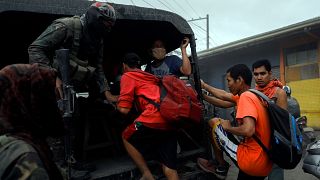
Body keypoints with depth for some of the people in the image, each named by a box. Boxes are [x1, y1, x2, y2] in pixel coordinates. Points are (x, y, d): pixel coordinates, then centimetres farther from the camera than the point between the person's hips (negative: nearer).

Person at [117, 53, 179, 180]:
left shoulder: (127, 76, 9)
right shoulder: (149, 76, 30)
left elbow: (124, 109, 2)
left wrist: (117, 103, 26)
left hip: (155, 116, -7)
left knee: (127, 137, 20)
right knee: (169, 168, 11)